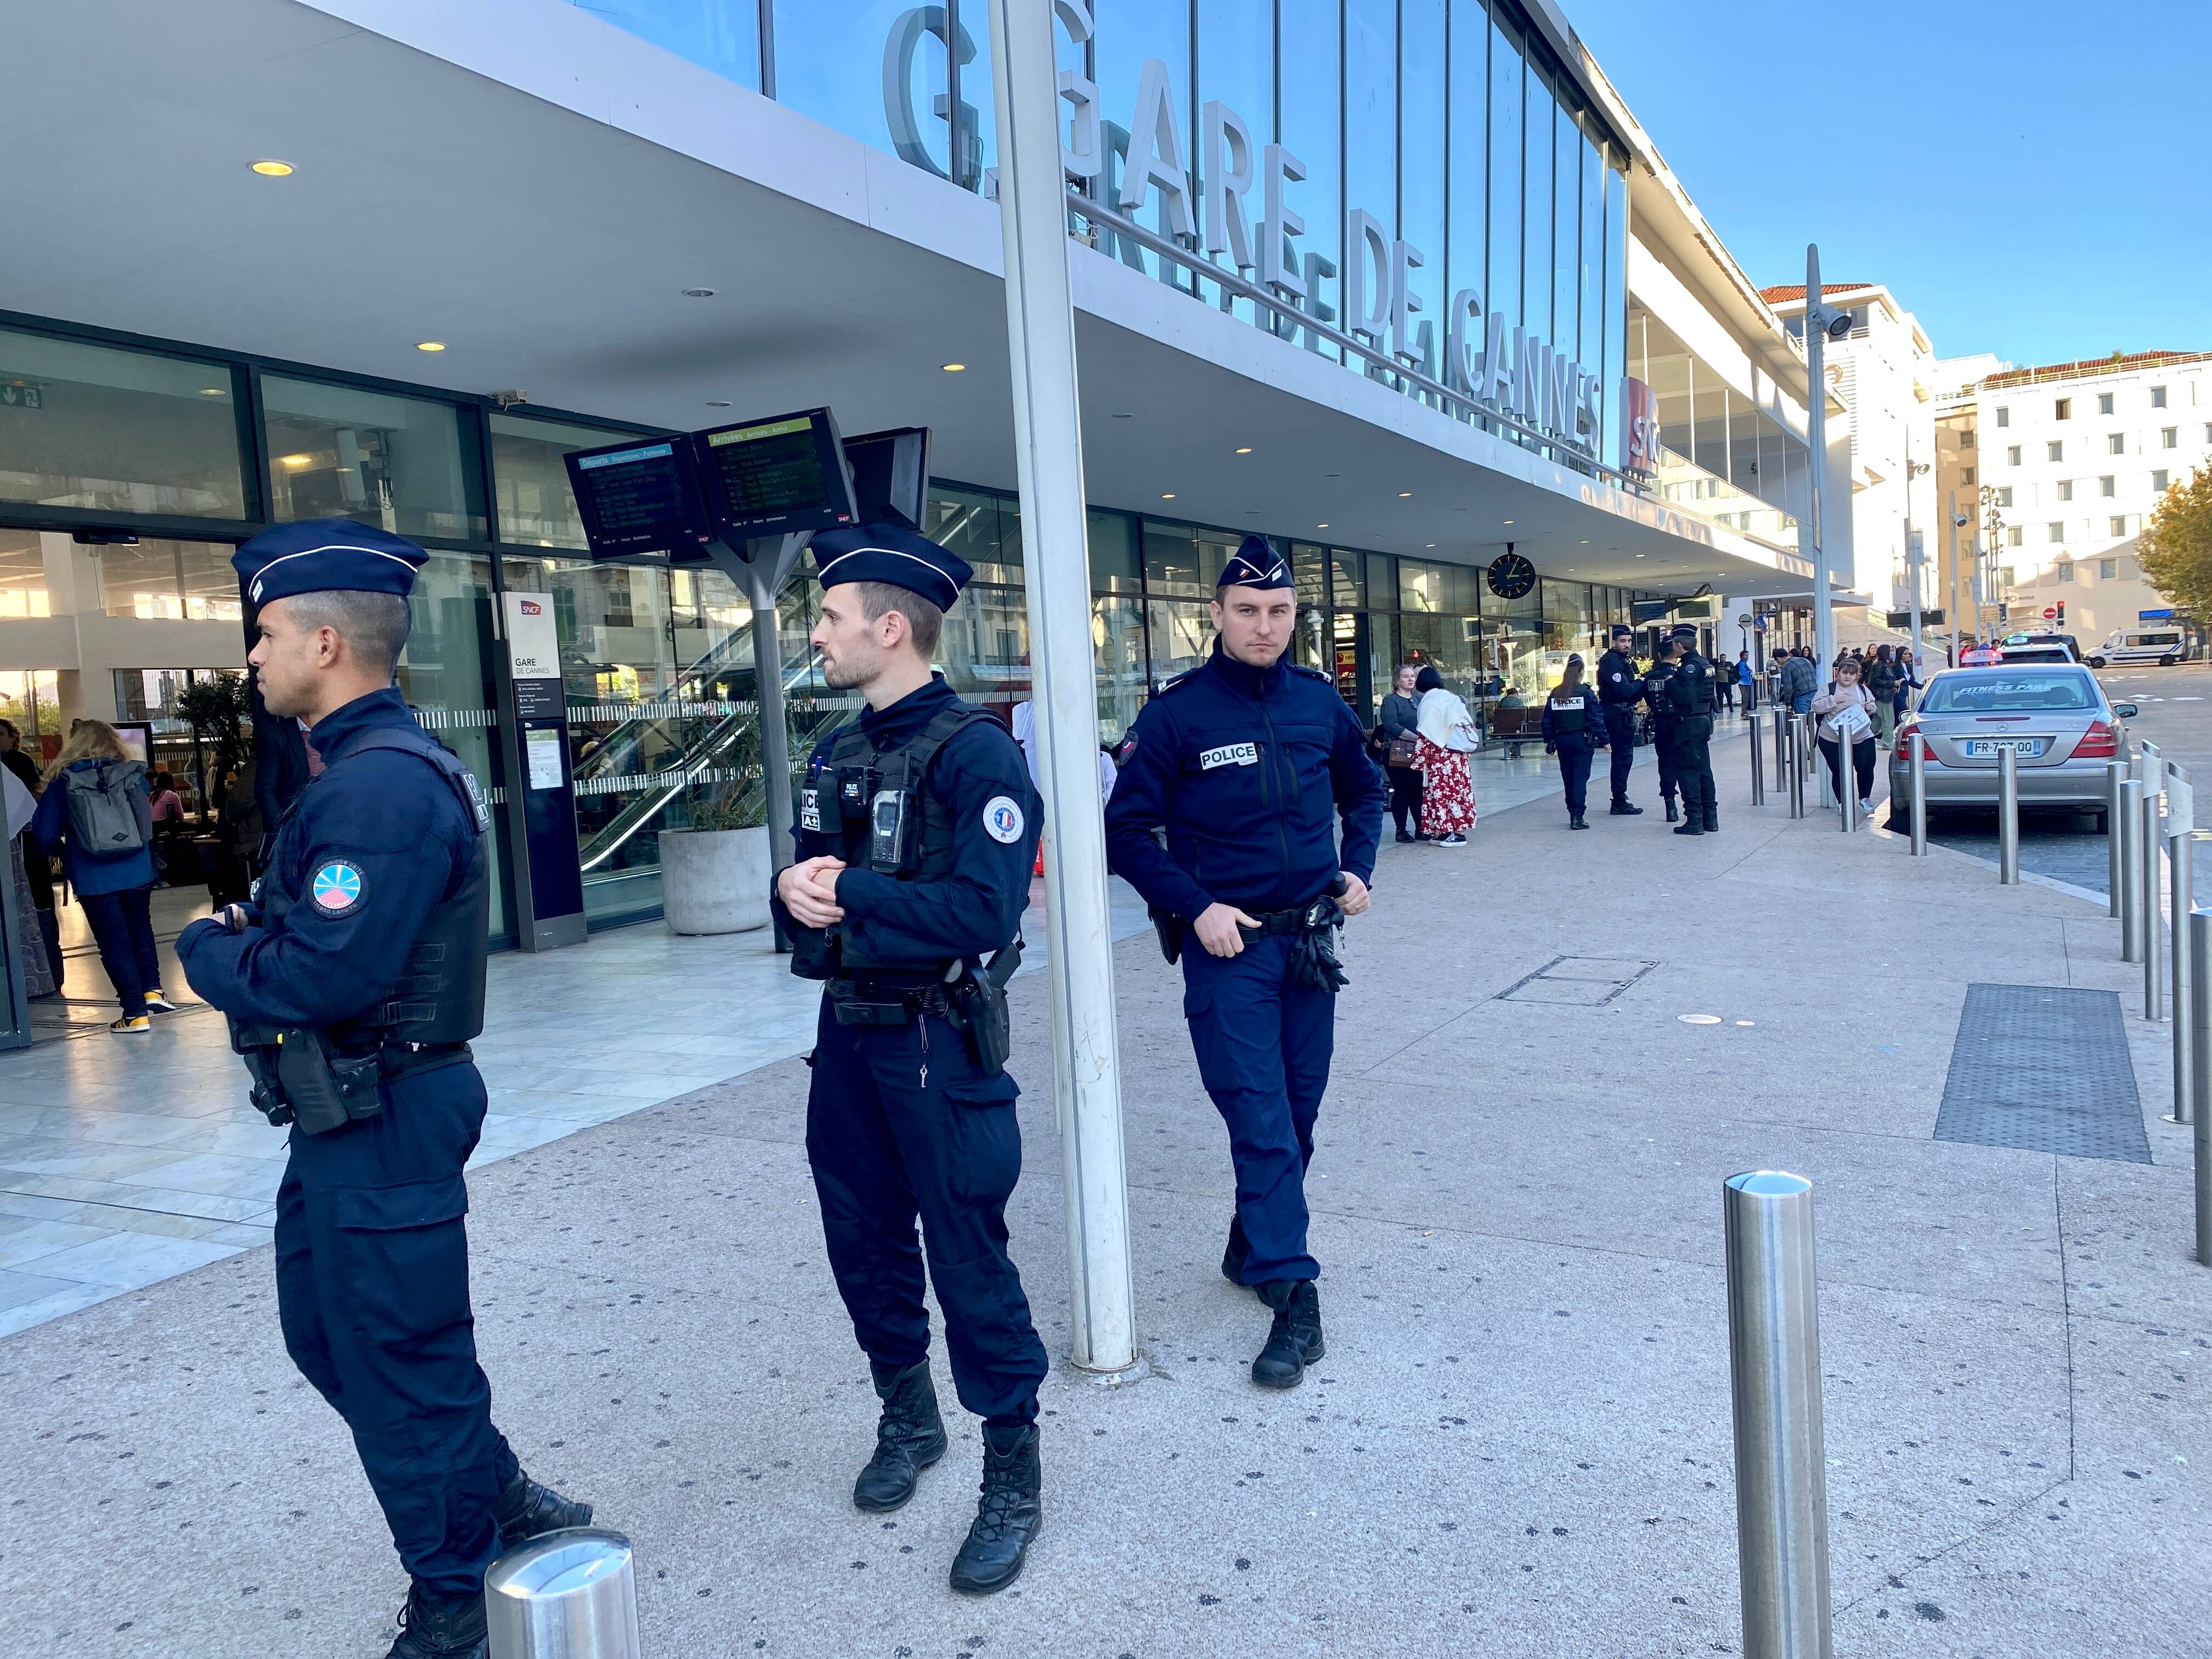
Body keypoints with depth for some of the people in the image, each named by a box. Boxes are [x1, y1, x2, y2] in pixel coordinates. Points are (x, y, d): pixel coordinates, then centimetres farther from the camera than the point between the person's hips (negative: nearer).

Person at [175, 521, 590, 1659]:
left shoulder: (381, 784, -23)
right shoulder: (360, 768, 12)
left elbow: (325, 976, -29)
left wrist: (208, 949, -12)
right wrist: (247, 937, -4)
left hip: (383, 1124, -11)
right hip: (347, 1115, 11)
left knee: (399, 1361, 6)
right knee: (323, 1330, 22)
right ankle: (496, 1500, 35)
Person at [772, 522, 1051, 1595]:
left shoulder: (977, 752, -16)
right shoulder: (837, 754, 9)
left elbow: (983, 912, -26)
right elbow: (807, 885, 11)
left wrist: (849, 891, -20)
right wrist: (794, 891, -12)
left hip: (939, 1043, -8)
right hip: (848, 1031, 8)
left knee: (968, 1257, 0)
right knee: (864, 1241, 18)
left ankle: (1013, 1473, 18)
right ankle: (907, 1418, 40)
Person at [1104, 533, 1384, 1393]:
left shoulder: (1319, 700, 5)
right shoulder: (1177, 712, -9)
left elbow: (1362, 788, 22)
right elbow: (1128, 830, -6)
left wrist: (1358, 867, 7)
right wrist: (1196, 908, -14)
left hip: (1310, 936, 5)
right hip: (1228, 944, -5)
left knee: (1298, 1114, 14)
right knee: (1261, 1122, -7)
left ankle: (1253, 1249, 33)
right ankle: (1293, 1301, -2)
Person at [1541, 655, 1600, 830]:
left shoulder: (1554, 694, 2)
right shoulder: (1585, 692, -9)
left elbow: (1547, 720, 6)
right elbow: (1595, 718, -10)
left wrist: (1548, 740, 14)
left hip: (1562, 741, 4)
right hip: (1582, 740, -4)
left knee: (1568, 778, 14)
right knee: (1581, 777, -3)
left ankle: (1574, 813, 24)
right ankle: (1577, 817, -13)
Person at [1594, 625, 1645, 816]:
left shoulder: (1624, 660, 17)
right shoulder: (1612, 661, -16)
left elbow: (1631, 691, 17)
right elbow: (1624, 691, -24)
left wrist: (1640, 683, -2)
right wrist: (1640, 682, -8)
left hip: (1625, 713, 10)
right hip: (1618, 714, -10)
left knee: (1623, 757, 16)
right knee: (1623, 758, -7)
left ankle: (1620, 799, 24)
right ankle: (1620, 803, -3)